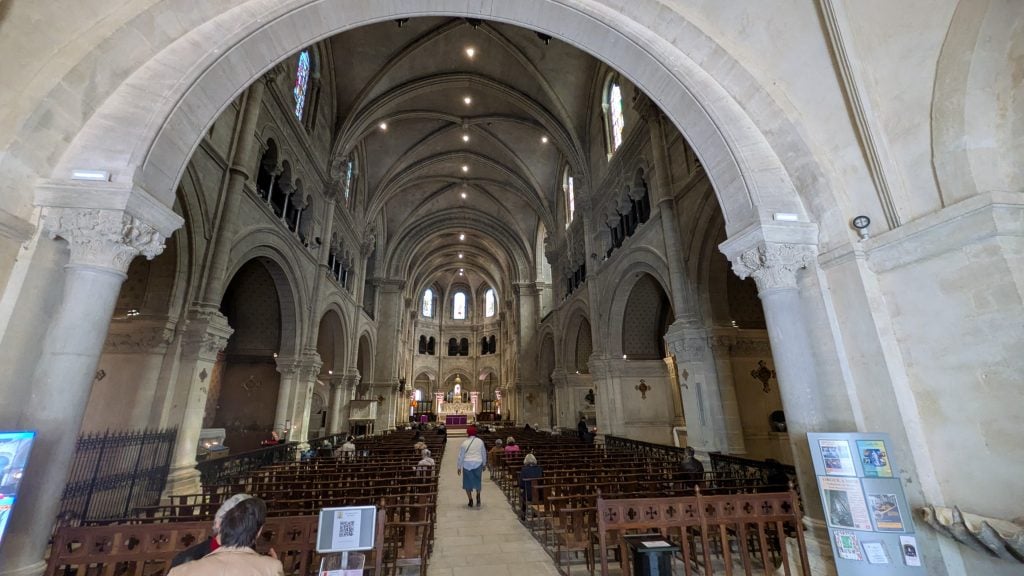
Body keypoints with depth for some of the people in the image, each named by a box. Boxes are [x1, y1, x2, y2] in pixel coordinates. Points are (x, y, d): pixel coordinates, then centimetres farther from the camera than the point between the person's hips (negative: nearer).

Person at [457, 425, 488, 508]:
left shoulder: (464, 442, -3)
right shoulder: (480, 441, 1)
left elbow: (461, 455, 0)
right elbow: (484, 454, 9)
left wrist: (459, 467, 8)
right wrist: (484, 464, 21)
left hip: (467, 464, -1)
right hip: (478, 463, 1)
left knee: (468, 482, 12)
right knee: (477, 481, 17)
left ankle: (470, 501, 13)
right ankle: (478, 498, 4)